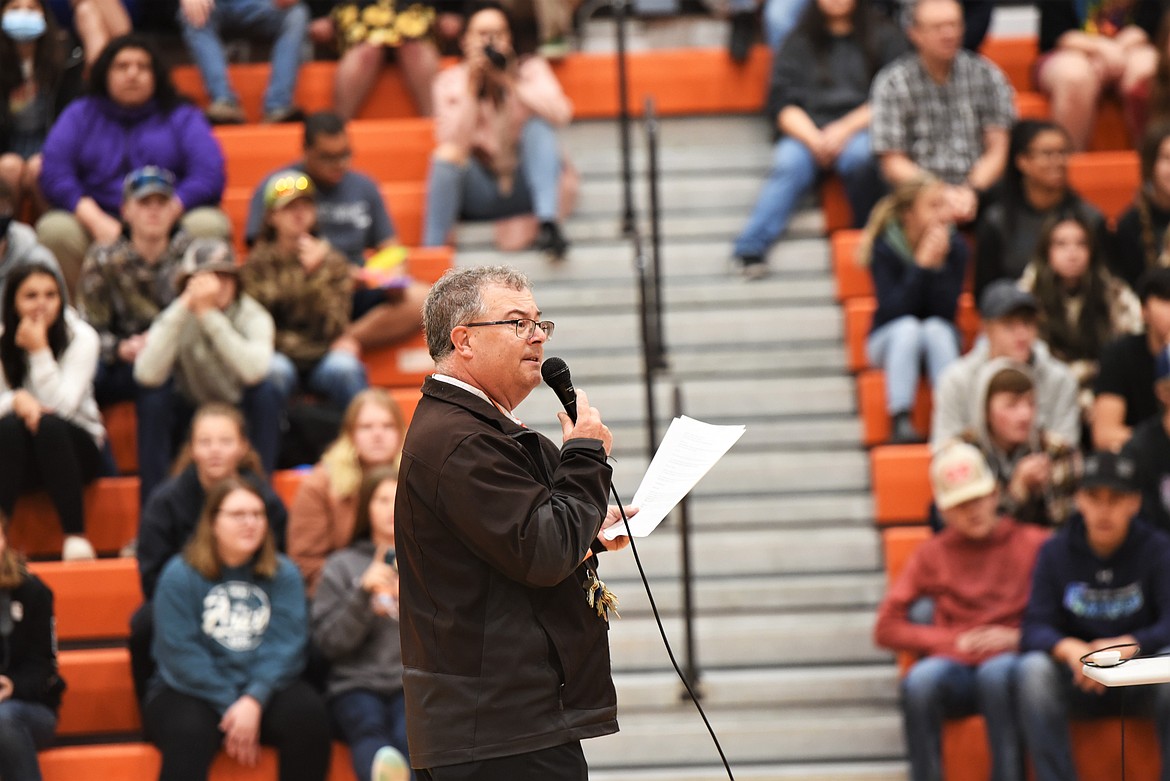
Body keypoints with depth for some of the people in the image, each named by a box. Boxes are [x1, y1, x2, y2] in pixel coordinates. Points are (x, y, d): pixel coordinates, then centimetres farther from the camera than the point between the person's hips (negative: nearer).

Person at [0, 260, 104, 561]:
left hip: (74, 445, -1)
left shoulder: (81, 337, -9)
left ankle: (76, 536, -34)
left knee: (48, 424, -34)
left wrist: (39, 350, -25)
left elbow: (62, 406, -19)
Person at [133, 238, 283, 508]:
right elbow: (147, 374, -33)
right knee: (152, 395, -26)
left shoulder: (253, 316, -16)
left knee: (266, 392, -29)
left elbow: (254, 371, -37)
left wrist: (209, 315, -40)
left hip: (243, 423, -1)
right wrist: (184, 308, -37)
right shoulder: (176, 317, -14)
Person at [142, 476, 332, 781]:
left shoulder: (283, 575, 8)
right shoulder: (180, 575, 0)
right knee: (188, 733, -35)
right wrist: (229, 708, -17)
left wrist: (253, 701, -21)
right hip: (190, 692, -3)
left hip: (263, 690, 3)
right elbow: (181, 654, -9)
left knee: (308, 713, -27)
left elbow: (285, 645, -5)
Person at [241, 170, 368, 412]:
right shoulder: (258, 263, 3)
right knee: (276, 370, -35)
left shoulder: (332, 261, 6)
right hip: (278, 354, -1)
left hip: (323, 358, 1)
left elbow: (333, 326, -7)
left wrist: (317, 272, -18)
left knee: (344, 367, -32)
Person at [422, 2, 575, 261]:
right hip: (481, 194, 0)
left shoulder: (530, 70, 0)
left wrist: (510, 83, -23)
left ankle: (548, 224, -38)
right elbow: (453, 142, -13)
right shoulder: (451, 81, 1)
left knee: (538, 125, -24)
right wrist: (470, 90, -20)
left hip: (525, 188, 0)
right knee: (447, 155, -29)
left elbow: (560, 114, -19)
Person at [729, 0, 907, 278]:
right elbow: (781, 103, 8)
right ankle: (750, 249, -45)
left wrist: (846, 129, -11)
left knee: (860, 156, -37)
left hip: (861, 129, -1)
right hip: (807, 131, 1)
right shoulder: (800, 43, 19)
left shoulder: (884, 37, 15)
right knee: (789, 163, -32)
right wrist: (813, 139, -11)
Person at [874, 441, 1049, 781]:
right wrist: (953, 641, -1)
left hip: (1011, 660, -2)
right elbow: (887, 629, 9)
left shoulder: (1033, 545, 11)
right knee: (922, 678, -34)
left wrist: (1019, 637, -10)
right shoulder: (932, 554, 16)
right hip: (955, 667, 2)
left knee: (997, 671, -38)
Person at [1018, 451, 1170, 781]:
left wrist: (1125, 647, -34)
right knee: (1033, 669, -29)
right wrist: (1070, 649, -30)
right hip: (1078, 684, 1)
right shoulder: (1056, 552, 1)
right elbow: (1034, 630, -7)